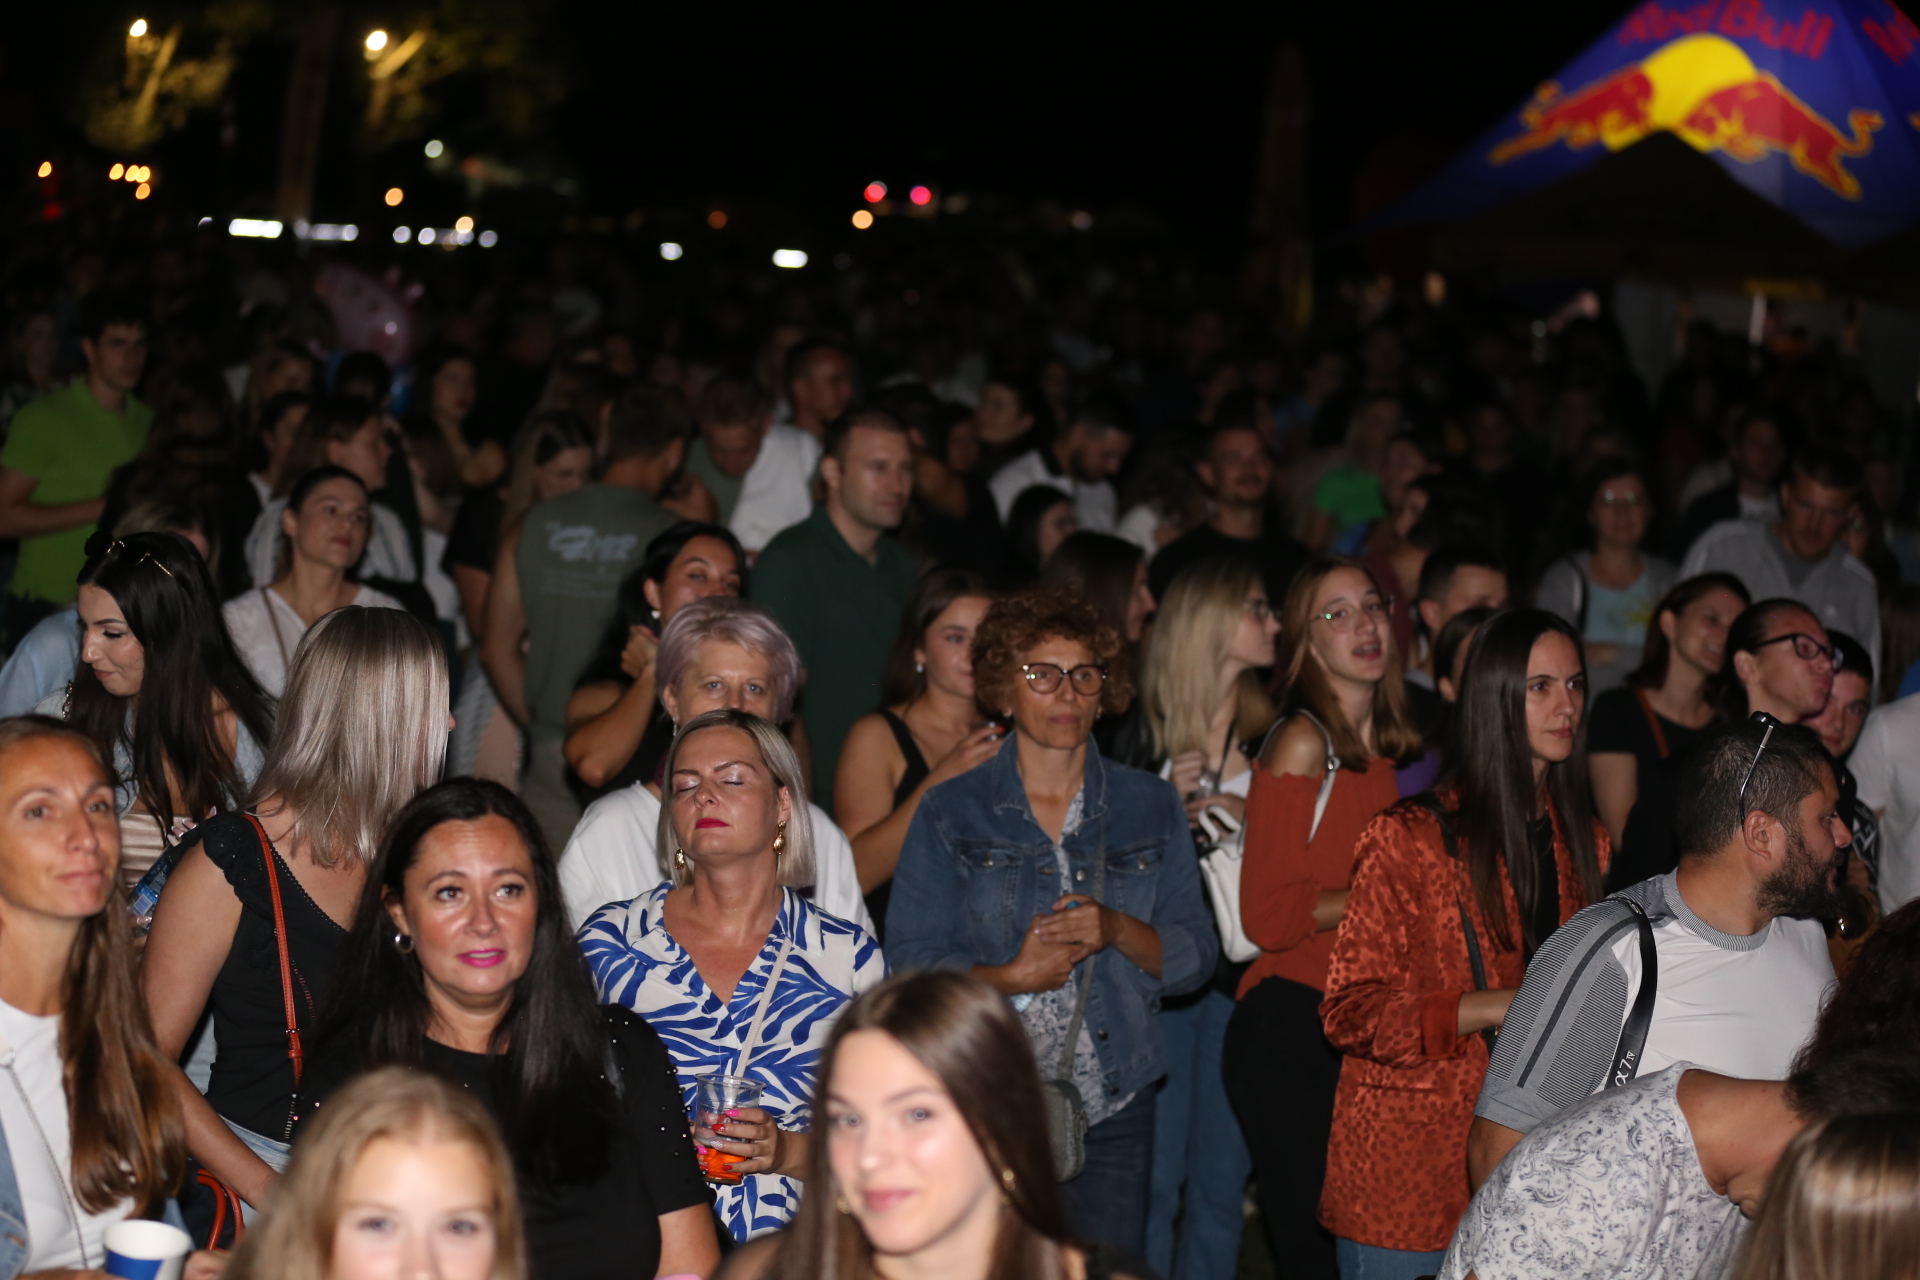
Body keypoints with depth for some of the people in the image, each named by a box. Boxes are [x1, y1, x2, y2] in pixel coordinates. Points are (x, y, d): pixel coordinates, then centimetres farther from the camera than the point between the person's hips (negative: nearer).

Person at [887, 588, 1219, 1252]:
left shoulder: (1151, 808, 9)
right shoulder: (950, 814, 3)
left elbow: (1196, 953, 5)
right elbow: (912, 961, -3)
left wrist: (1117, 931, -13)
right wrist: (1010, 978, -17)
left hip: (1114, 1113, 2)